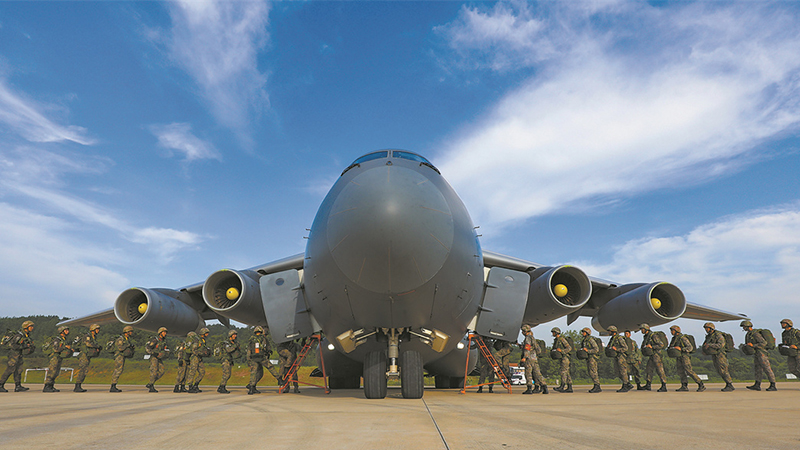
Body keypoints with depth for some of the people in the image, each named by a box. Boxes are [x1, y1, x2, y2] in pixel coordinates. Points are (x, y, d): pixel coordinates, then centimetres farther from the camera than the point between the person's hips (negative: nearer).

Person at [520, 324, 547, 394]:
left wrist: (524, 357, -24)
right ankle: (544, 387, -3)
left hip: (529, 358, -8)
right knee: (537, 374, 5)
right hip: (535, 359, 9)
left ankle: (529, 389, -7)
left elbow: (527, 348, -18)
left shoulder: (528, 338, -6)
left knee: (528, 374, -5)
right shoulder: (532, 338, 23)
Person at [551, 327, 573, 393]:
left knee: (563, 372, -12)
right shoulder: (556, 340, 16)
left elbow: (569, 348, -16)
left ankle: (562, 387, -12)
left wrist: (561, 350, -25)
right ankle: (569, 388, 9)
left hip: (565, 357, -9)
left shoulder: (562, 339, -13)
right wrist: (553, 351, 3)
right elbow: (556, 349, 24)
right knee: (566, 373, 7)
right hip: (562, 358, 9)